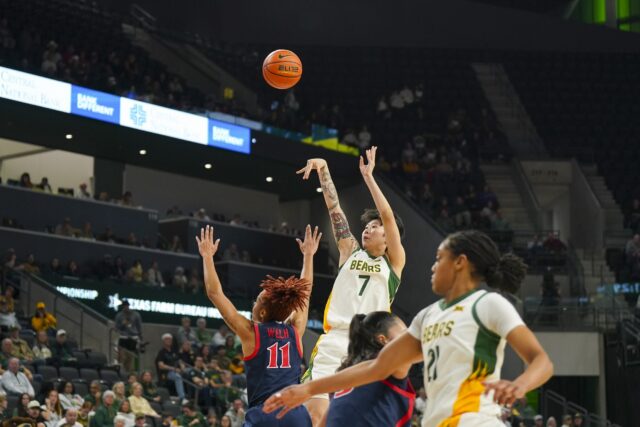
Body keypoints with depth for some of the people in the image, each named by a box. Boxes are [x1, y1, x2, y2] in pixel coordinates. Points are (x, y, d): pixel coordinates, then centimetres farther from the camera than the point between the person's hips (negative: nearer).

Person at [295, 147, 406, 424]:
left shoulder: (394, 261, 11)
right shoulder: (351, 251, 20)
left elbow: (388, 216, 0)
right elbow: (334, 208, 14)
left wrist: (368, 176, 0)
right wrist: (323, 170, 6)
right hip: (333, 340, 2)